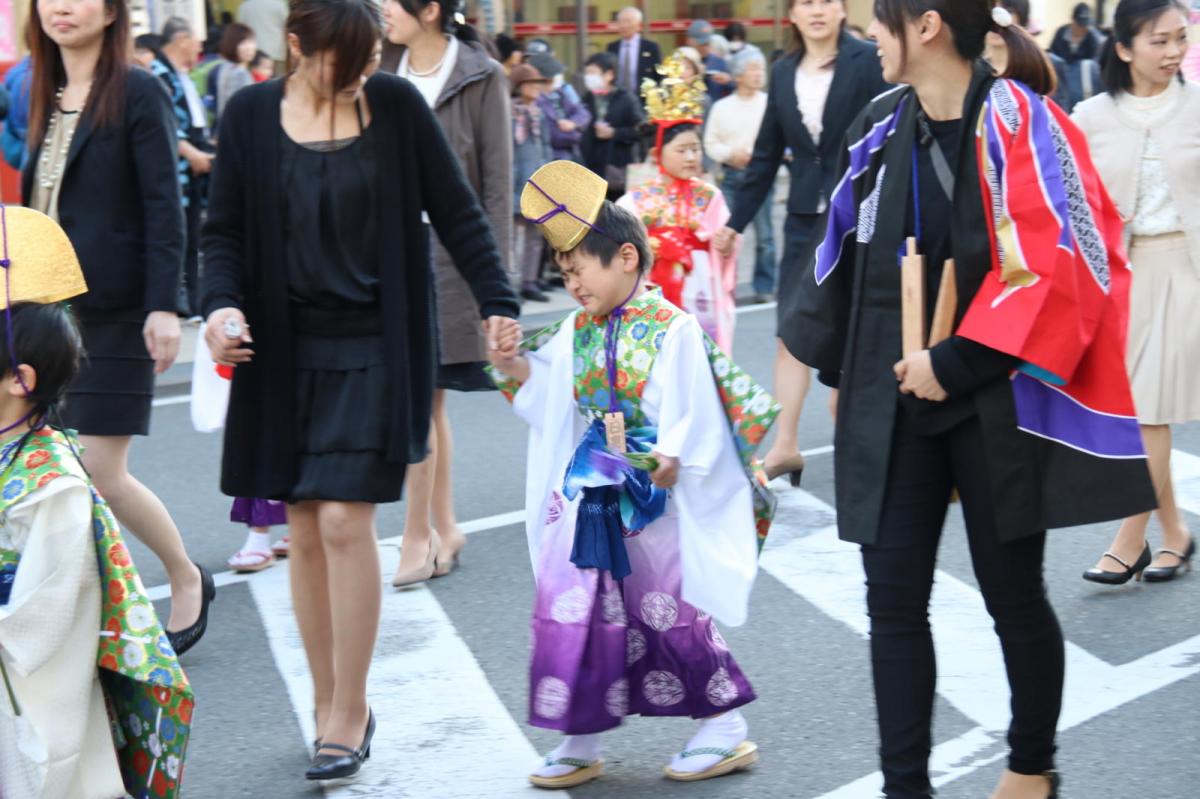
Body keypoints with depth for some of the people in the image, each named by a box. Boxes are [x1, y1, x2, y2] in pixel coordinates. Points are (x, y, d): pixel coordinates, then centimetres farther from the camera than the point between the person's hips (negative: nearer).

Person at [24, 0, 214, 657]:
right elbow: (34, 202, 16)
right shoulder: (41, 96, 12)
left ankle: (188, 580, 19)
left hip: (115, 310, -6)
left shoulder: (136, 93, -7)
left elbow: (164, 206, -11)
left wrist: (164, 306, -17)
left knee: (102, 472, -5)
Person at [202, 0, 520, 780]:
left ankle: (349, 716, 2)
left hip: (376, 347, -2)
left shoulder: (398, 105, -3)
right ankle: (330, 706, 18)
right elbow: (226, 229, 5)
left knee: (345, 520, -10)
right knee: (304, 530, 5)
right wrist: (222, 304, -13)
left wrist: (499, 304, -8)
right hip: (286, 351, 3)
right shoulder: (252, 115, 0)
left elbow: (457, 213, 0)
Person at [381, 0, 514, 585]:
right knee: (425, 399, 11)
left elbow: (497, 179, -5)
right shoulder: (383, 72, 8)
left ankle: (418, 536, 6)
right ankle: (444, 529, 23)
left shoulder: (480, 78, -5)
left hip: (449, 249, -5)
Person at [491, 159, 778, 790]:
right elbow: (550, 396, 17)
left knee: (670, 612, 3)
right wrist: (514, 370, 2)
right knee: (572, 612, 4)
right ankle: (579, 744, 14)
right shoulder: (576, 333, 8)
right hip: (590, 496, 6)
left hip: (653, 502, -6)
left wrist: (673, 460, -31)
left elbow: (693, 411, -18)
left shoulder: (672, 330, -13)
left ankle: (726, 729, 20)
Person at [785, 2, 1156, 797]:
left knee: (1012, 595, 9)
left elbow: (1061, 266, -18)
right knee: (894, 598, 2)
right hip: (898, 401, 5)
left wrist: (956, 364, -18)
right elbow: (849, 256, 15)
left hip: (997, 402, -5)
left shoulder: (1016, 123, -14)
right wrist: (842, 372, 16)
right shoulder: (883, 128, 4)